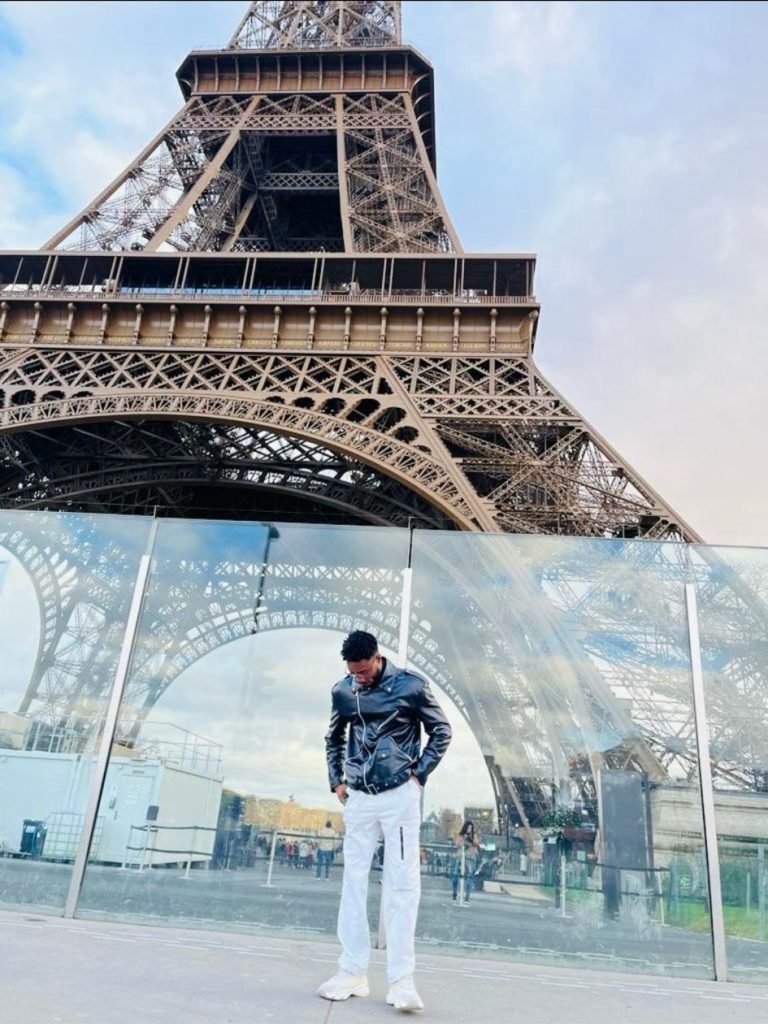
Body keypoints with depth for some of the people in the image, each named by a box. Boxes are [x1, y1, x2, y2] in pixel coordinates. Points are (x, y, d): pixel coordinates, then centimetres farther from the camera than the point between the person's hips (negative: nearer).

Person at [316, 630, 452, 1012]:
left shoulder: (410, 686, -10)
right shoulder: (342, 691, 1)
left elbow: (441, 731, 1)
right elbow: (334, 739, 17)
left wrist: (419, 775, -5)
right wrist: (337, 781, 9)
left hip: (399, 796, -4)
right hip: (358, 798, 4)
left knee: (402, 884, -2)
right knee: (353, 881, 7)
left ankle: (401, 979, 4)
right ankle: (353, 972, 18)